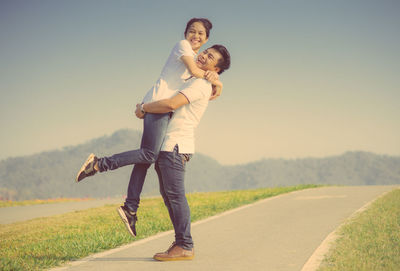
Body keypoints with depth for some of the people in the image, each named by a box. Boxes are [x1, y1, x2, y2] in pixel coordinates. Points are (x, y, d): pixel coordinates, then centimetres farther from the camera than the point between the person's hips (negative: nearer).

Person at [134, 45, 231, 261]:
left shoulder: (200, 84, -8)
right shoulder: (191, 82, 24)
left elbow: (171, 104, -20)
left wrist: (144, 108, -6)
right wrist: (145, 108, 19)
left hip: (175, 146, -10)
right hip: (168, 145, 10)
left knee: (175, 194, -12)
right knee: (168, 194, 10)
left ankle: (184, 247, -10)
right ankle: (181, 243, 13)